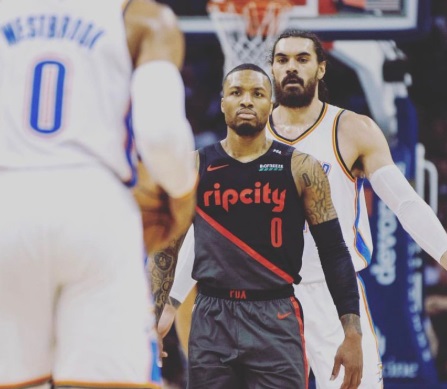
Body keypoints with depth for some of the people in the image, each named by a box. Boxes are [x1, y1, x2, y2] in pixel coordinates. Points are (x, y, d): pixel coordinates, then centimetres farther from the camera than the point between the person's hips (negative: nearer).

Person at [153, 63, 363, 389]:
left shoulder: (301, 169, 1)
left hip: (276, 321, -2)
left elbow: (333, 252, 2)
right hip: (211, 320, 2)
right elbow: (165, 248, 12)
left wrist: (352, 333, -5)